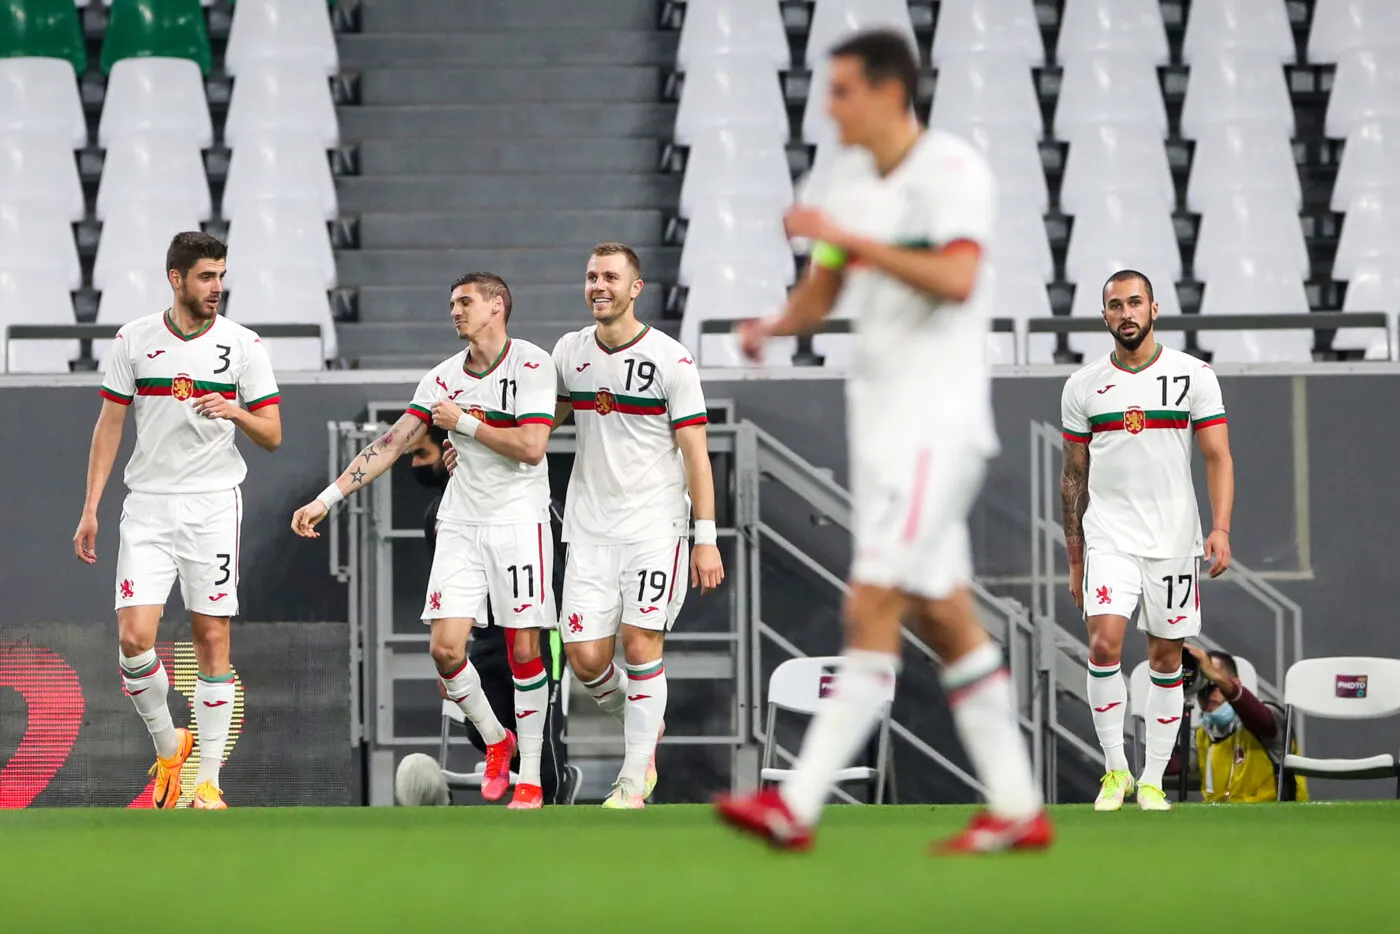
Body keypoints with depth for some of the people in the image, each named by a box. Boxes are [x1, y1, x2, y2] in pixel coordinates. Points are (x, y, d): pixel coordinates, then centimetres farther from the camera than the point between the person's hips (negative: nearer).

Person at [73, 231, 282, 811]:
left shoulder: (243, 345, 0)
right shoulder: (134, 340, 2)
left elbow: (272, 436, 3)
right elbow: (109, 425, 9)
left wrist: (236, 412, -19)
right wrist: (91, 508, 4)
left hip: (214, 505, 0)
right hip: (147, 504, 1)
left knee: (212, 639, -2)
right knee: (134, 636, -11)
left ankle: (207, 779, 4)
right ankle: (168, 746, 13)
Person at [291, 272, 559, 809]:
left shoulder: (532, 365, -9)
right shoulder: (443, 377, 7)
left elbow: (531, 447, -18)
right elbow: (392, 444, 6)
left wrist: (464, 422, -11)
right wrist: (328, 499, 1)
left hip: (518, 522, -5)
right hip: (461, 522, 5)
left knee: (524, 649, -4)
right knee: (445, 647, -6)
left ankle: (530, 778, 6)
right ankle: (495, 742, 19)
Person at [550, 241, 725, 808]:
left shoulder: (670, 360, -7)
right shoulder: (569, 352, 7)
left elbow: (696, 455, -7)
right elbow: (543, 422, 25)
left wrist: (706, 539, -11)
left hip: (655, 522, -4)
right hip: (591, 524, 4)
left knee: (641, 641, -12)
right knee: (585, 657, -5)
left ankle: (634, 780, -2)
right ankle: (643, 726, 25)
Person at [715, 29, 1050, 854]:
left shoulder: (954, 171, -11)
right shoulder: (854, 176, 14)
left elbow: (956, 279, -26)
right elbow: (824, 290, 19)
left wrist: (849, 238, -25)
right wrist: (777, 325, -2)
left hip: (938, 422, -9)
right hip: (881, 416, 9)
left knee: (873, 608, -12)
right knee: (944, 617, 8)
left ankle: (798, 806, -17)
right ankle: (1018, 809, 12)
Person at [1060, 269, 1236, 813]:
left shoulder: (1194, 376, 0)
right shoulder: (1083, 386, 5)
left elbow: (1218, 457, -2)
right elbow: (1074, 476, 11)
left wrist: (1221, 528, -16)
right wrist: (1074, 560, 9)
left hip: (1173, 540, 0)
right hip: (1108, 538, 0)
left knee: (1166, 660, 4)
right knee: (1104, 645, -17)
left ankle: (1152, 781, 14)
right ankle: (1115, 769, -5)